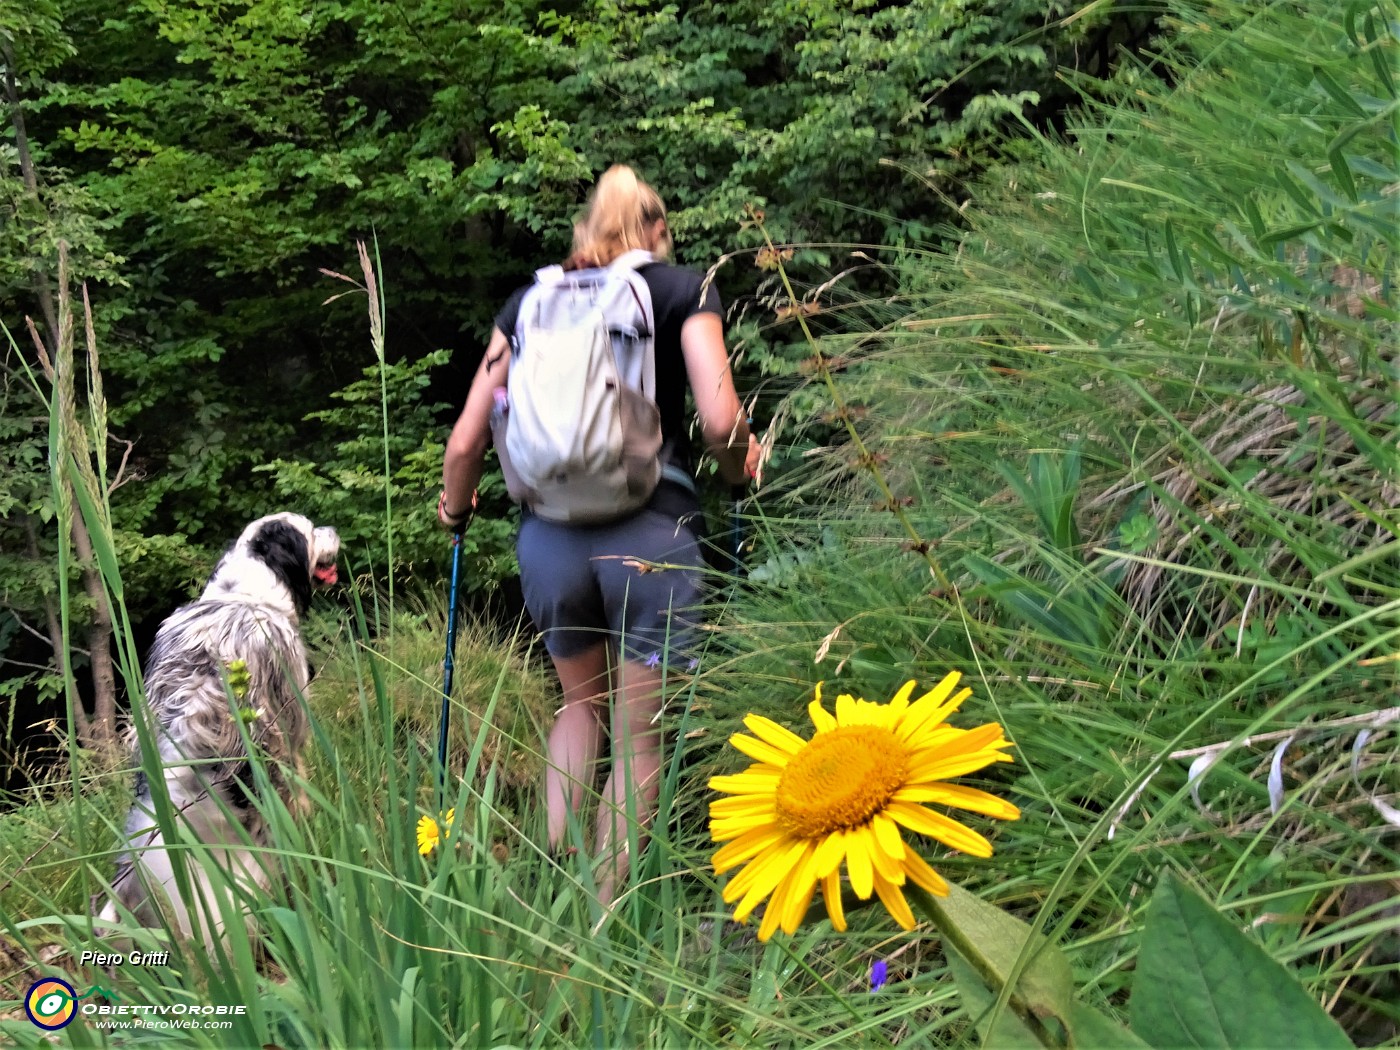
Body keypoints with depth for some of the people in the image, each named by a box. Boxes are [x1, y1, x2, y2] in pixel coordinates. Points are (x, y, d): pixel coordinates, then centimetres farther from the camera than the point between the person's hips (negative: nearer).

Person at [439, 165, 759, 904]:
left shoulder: (529, 301, 15)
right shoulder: (684, 291, 7)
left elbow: (467, 440, 10)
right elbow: (720, 422, -6)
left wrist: (454, 508, 29)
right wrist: (740, 469, 15)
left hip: (548, 534, 3)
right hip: (649, 532, -3)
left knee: (582, 702, 25)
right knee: (638, 736, 8)